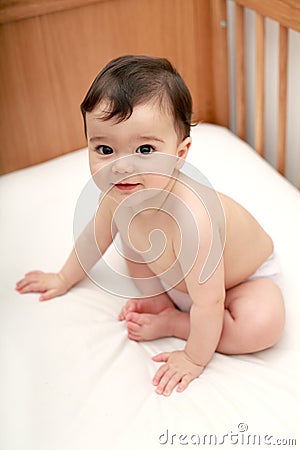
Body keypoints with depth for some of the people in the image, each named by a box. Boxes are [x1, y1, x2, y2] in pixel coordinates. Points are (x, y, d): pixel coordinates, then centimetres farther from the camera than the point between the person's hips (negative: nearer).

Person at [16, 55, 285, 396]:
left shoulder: (190, 216, -46)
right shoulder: (116, 196, -23)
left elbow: (208, 303, -36)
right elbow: (95, 236, 1)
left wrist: (195, 359, -22)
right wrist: (64, 279, 15)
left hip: (247, 276, -5)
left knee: (263, 325, -31)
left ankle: (169, 322, -12)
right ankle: (160, 303, 5)